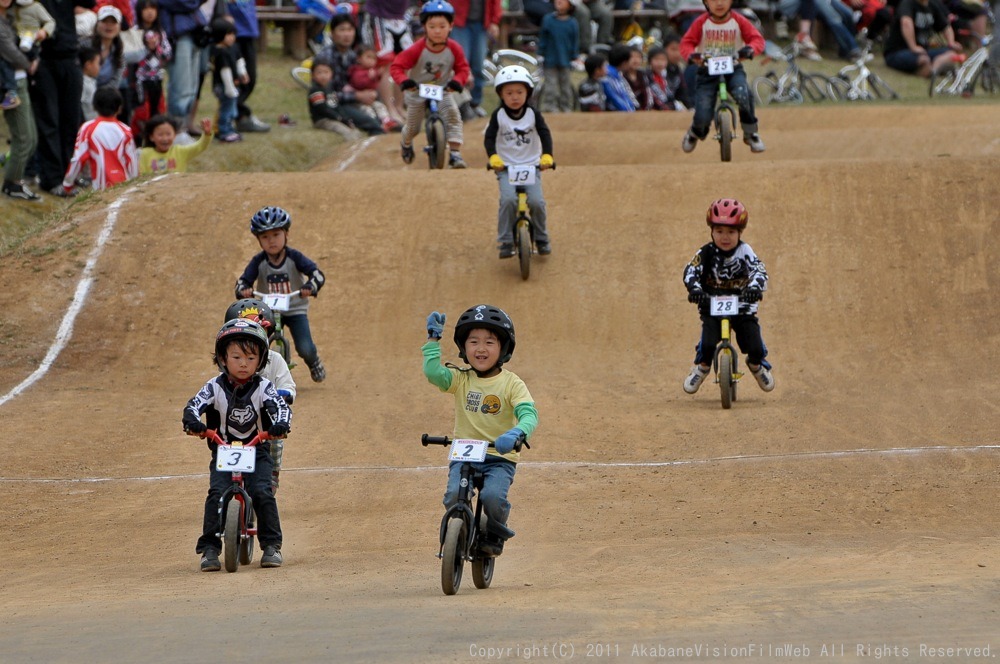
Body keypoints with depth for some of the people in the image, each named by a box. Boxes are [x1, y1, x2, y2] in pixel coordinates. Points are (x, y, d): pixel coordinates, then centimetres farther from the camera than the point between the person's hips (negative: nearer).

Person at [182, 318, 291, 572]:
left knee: (262, 493, -18)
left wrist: (281, 424, -40)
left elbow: (280, 407, -17)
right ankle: (209, 548, -10)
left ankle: (271, 545, -3)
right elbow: (195, 404, -15)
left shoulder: (263, 388, -4)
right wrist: (192, 421, -39)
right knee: (217, 494, -18)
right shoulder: (215, 387, -4)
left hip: (257, 452, 0)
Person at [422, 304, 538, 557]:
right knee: (454, 494, -25)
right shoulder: (461, 380, 3)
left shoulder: (512, 384, -4)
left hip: (500, 458, -2)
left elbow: (529, 415, -19)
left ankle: (496, 534, 7)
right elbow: (433, 373, -15)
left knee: (492, 496, -27)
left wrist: (517, 434, -40)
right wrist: (433, 339, -14)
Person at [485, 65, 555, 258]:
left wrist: (547, 155, -24)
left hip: (531, 166, 1)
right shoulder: (498, 116, -2)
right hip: (506, 167, -1)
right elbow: (489, 138, -7)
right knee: (508, 200, -24)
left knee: (536, 202, -15)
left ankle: (542, 239, 8)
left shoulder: (533, 114, 0)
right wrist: (493, 157, -25)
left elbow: (545, 134, -7)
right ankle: (506, 242, -15)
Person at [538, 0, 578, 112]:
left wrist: (574, 58, 3)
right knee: (551, 85, 0)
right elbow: (542, 38, 3)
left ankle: (566, 108, 19)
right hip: (550, 60, -1)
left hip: (565, 61, 1)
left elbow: (575, 42, 4)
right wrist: (541, 54, 1)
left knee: (565, 86, 9)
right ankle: (550, 108, 7)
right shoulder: (548, 19, -4)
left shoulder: (572, 23, -3)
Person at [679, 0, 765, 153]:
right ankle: (694, 134, 28)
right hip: (707, 71, 0)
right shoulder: (701, 23, -4)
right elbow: (686, 43, -3)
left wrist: (750, 49, -29)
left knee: (743, 95, -32)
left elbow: (757, 38, -6)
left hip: (733, 70, 0)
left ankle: (751, 134, -8)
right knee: (703, 117, -12)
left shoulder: (738, 21, -3)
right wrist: (692, 55, -26)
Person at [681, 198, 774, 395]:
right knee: (708, 343, -23)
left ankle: (757, 365, 27)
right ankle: (701, 367, 10)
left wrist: (755, 287, -40)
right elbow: (691, 271, -15)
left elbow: (758, 270, -18)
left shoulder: (745, 252, -5)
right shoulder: (706, 253, -4)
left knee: (755, 347, -10)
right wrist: (694, 288, -36)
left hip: (742, 307, 0)